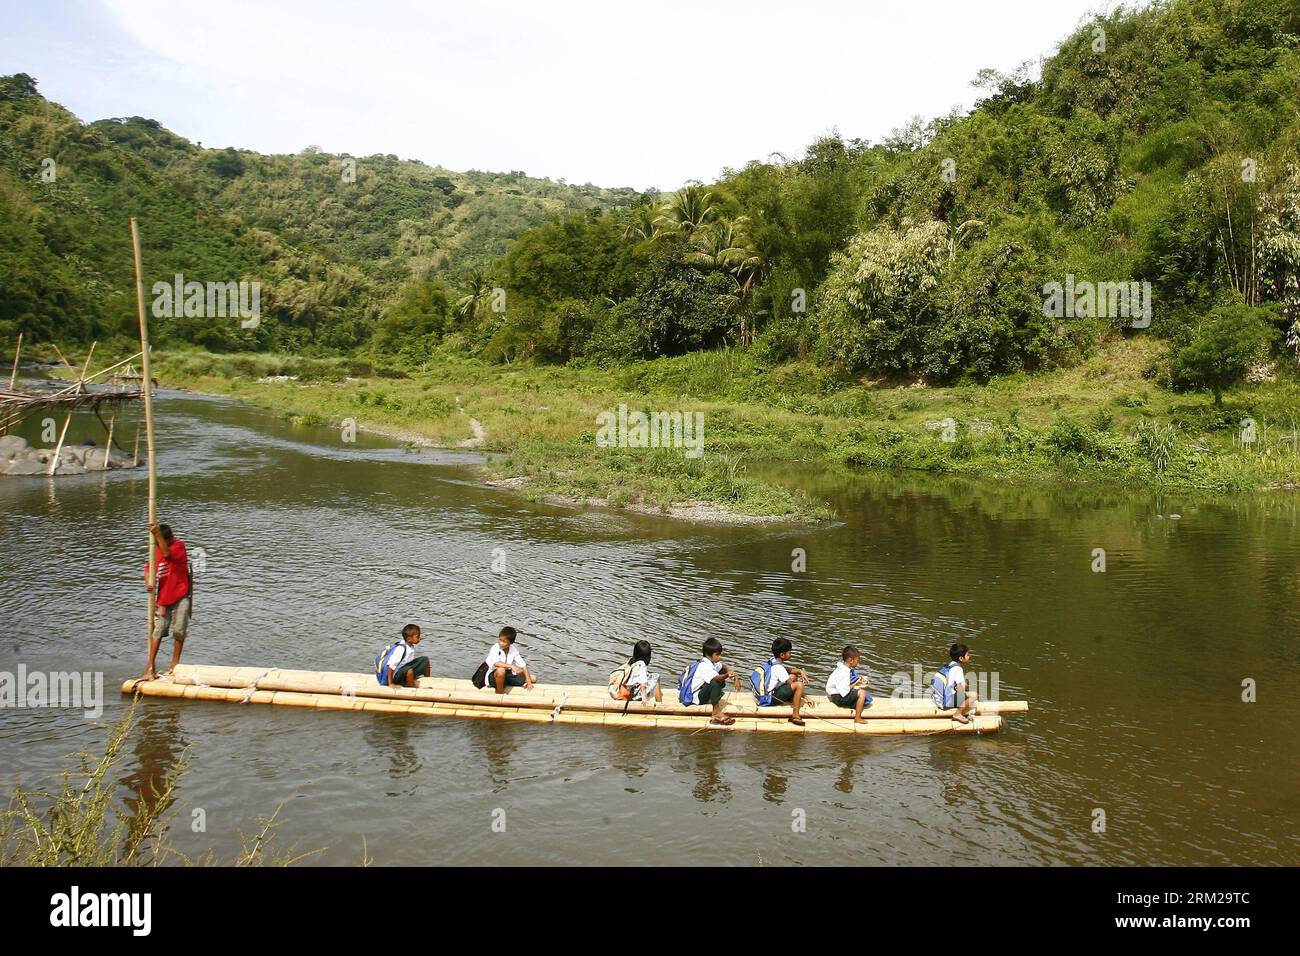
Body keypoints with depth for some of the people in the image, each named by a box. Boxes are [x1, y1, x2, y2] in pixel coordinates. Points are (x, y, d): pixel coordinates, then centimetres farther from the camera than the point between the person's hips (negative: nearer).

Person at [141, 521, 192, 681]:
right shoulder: (155, 549, 4)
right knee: (158, 629, -4)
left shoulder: (179, 545, -11)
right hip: (163, 596, 3)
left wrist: (158, 534, -37)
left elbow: (167, 553, -31)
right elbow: (148, 568, -3)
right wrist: (148, 582, -23)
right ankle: (151, 667, -3)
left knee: (179, 630, -1)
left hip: (181, 595, -3)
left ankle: (175, 664, 13)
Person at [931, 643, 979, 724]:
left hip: (938, 700, 10)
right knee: (973, 696, -17)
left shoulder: (949, 665, 13)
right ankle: (958, 715, -7)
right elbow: (962, 689, -18)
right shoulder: (958, 669, -15)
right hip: (945, 702, -10)